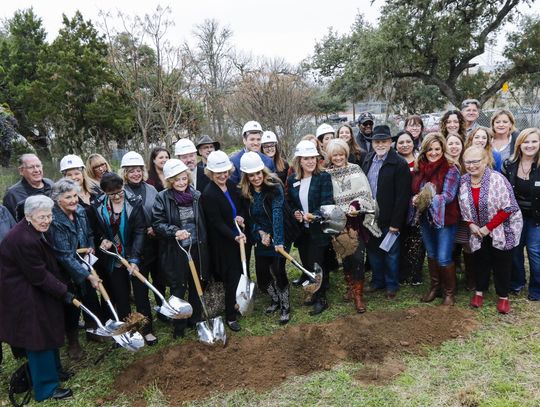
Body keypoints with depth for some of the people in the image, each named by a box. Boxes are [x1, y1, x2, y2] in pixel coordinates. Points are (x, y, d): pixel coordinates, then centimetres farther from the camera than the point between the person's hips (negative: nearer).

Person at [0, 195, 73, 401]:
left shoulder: (34, 231, 0)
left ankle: (53, 369, 41)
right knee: (39, 336, 2)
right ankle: (46, 388, 18)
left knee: (49, 329, 21)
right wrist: (64, 293, -16)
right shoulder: (24, 240, -30)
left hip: (35, 291, 10)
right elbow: (39, 276, -24)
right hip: (24, 297, -10)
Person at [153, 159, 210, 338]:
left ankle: (196, 320, 31)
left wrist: (204, 244, 12)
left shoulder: (196, 195, 2)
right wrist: (175, 231, -27)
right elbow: (157, 223, -11)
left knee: (196, 286, 14)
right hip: (174, 251, -3)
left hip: (196, 248, 3)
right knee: (178, 289, 6)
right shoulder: (162, 198, -9)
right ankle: (178, 327, 20)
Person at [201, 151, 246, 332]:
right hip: (223, 244, -6)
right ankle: (230, 317, 20)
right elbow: (217, 223, -20)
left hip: (239, 238, 6)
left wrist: (241, 217, -7)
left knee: (241, 275, 14)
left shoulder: (231, 185, 3)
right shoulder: (208, 194, -17)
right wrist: (234, 237, -32)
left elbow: (241, 206, 15)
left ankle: (240, 306, 35)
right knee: (231, 279, 2)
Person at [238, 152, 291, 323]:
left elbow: (277, 213, -30)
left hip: (279, 238, -5)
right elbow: (249, 217, 5)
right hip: (261, 239, 5)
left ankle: (285, 308, 12)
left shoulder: (274, 186, -19)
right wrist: (260, 232, -11)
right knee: (262, 275, 8)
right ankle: (276, 300, 36)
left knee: (278, 271, -10)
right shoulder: (245, 192, -4)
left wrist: (278, 240, -38)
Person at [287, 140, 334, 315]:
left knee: (316, 265, -2)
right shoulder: (292, 180, 5)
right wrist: (295, 213, -8)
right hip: (301, 230, 5)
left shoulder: (323, 177, -8)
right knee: (307, 265, 12)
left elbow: (327, 203, -15)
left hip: (318, 230, -5)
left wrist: (313, 215, -32)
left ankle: (322, 299, 16)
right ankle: (315, 294, 31)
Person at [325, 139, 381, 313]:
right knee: (345, 256, 9)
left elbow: (365, 194, -4)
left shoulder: (356, 170, -1)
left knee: (357, 256, -8)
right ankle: (350, 287, 29)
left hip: (357, 220, -1)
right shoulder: (326, 175, 1)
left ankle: (358, 294, 2)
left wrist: (355, 204, -20)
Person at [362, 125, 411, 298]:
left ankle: (392, 284, 25)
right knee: (373, 250, 17)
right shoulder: (368, 161, 8)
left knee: (391, 253, 8)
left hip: (389, 219, -6)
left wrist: (395, 223, -18)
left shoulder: (399, 164, -13)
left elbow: (402, 196, -16)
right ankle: (378, 280, 34)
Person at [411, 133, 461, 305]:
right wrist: (415, 199, -15)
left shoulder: (450, 169, -13)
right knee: (431, 255, 18)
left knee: (444, 258, -2)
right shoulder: (419, 168, 2)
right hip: (425, 218, 5)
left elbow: (448, 196, -20)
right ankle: (434, 287, 34)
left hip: (444, 219, -5)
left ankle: (450, 292, 18)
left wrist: (430, 199, -33)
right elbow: (414, 191, 6)